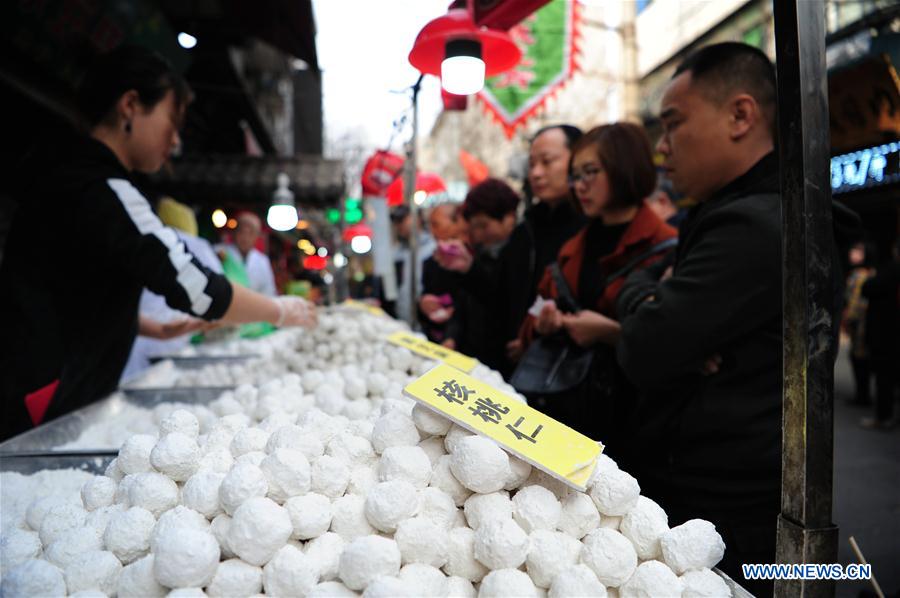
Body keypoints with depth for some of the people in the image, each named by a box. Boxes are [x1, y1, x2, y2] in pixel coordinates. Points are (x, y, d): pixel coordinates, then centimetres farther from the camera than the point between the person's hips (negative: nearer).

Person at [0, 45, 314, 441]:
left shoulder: (70, 176, 14)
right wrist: (280, 311, -7)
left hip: (60, 405, 10)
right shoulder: (99, 190, -17)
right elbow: (196, 288, -21)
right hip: (38, 417, -10)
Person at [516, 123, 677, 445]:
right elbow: (533, 323, 18)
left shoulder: (665, 249, -9)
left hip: (620, 413, -6)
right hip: (557, 402, 6)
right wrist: (541, 324, -2)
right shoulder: (573, 248, 13)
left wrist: (613, 333, -23)